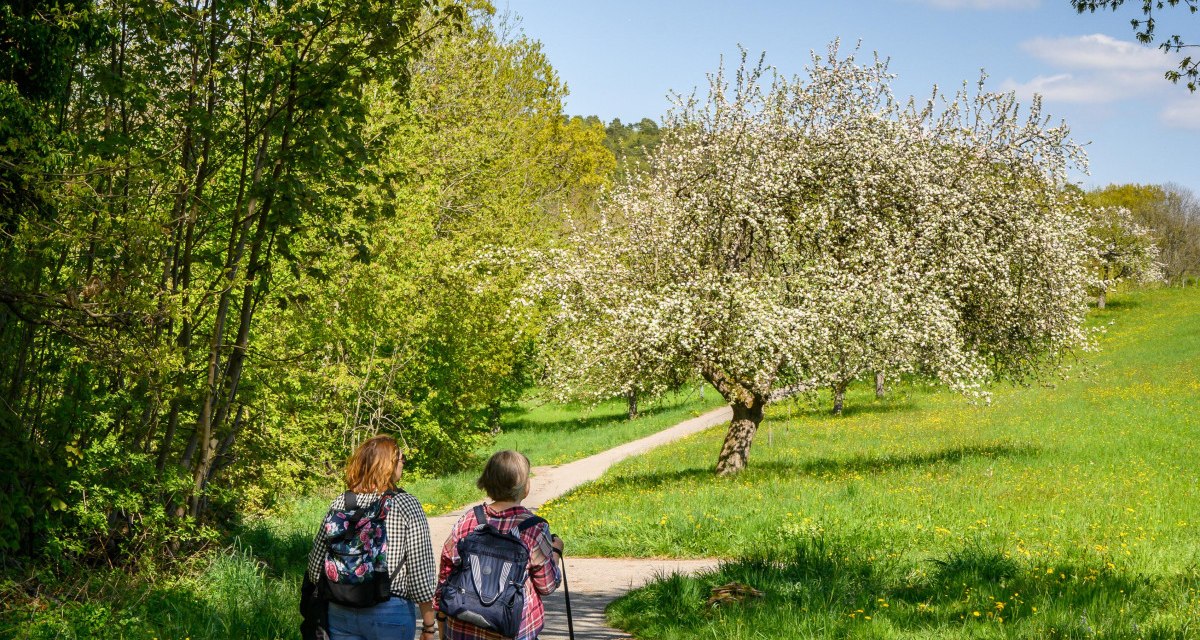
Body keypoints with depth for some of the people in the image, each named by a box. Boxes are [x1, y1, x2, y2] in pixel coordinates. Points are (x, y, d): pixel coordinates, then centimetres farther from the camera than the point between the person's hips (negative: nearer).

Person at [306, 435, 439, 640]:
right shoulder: (407, 506, -9)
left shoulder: (339, 504, 1)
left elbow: (315, 568, 3)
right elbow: (420, 572, -9)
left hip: (341, 613, 4)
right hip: (391, 613, -3)